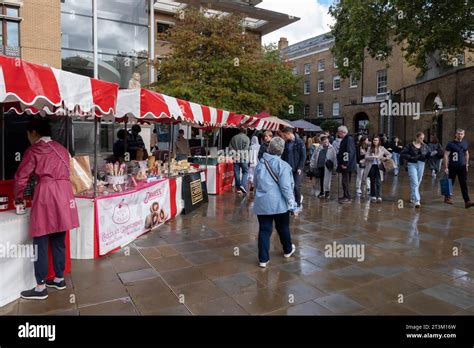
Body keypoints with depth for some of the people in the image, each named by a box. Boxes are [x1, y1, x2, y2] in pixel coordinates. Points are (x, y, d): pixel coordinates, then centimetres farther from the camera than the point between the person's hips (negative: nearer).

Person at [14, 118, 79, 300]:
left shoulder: (33, 150, -1)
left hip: (46, 195, -6)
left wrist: (18, 198, 14)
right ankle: (59, 279, 24)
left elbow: (21, 177, 0)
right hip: (64, 193, 6)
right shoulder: (61, 149, 15)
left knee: (40, 243, 1)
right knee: (59, 240, 14)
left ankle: (40, 288, 6)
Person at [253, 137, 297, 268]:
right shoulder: (282, 165, -12)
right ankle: (288, 250, 40)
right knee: (283, 228, 18)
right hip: (279, 203, -3)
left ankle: (263, 259, 7)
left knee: (264, 230, 6)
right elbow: (286, 187, -16)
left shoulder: (260, 163, 4)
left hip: (262, 202, 3)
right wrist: (291, 203, -8)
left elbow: (255, 183, 15)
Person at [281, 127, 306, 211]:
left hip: (297, 169, -5)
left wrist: (300, 167, -14)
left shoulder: (300, 142, -7)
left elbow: (303, 156, -8)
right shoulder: (286, 143, 8)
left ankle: (298, 205, 11)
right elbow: (283, 155, 12)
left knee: (296, 186, -6)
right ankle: (299, 197, 28)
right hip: (288, 168, 5)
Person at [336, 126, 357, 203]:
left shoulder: (349, 139, -14)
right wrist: (340, 163, 20)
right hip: (344, 165, 10)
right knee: (346, 181, 15)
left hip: (347, 165, -10)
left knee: (345, 181, -7)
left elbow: (349, 152, -22)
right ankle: (345, 196, 24)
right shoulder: (344, 139, 17)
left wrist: (345, 164, -23)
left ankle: (348, 198, -2)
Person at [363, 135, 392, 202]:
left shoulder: (382, 148, 6)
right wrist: (374, 157, -19)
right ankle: (373, 196, 17)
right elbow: (366, 157, -5)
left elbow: (390, 154, 7)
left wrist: (386, 158, -13)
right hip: (371, 166, 1)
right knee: (372, 182, 9)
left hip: (379, 167, -1)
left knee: (378, 182, -11)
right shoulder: (370, 148, 6)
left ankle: (379, 197, -13)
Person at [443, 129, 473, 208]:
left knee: (464, 185, -2)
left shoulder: (465, 143, 8)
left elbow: (466, 154, 20)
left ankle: (467, 202, -6)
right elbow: (446, 155, -10)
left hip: (462, 167, 4)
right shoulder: (451, 144, -9)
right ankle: (447, 198, 27)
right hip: (452, 167, -4)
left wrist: (467, 164, 15)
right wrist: (446, 167, -15)